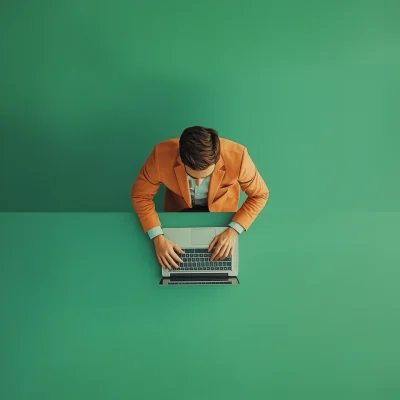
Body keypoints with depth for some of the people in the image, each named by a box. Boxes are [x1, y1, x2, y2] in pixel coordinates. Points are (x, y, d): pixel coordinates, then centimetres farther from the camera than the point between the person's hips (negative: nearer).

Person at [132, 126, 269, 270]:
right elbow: (141, 195, -19)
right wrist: (158, 237, -30)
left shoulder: (237, 156, -37)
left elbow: (259, 195, -18)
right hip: (179, 209, 1)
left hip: (221, 209, 0)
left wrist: (233, 231, -30)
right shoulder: (162, 155, -36)